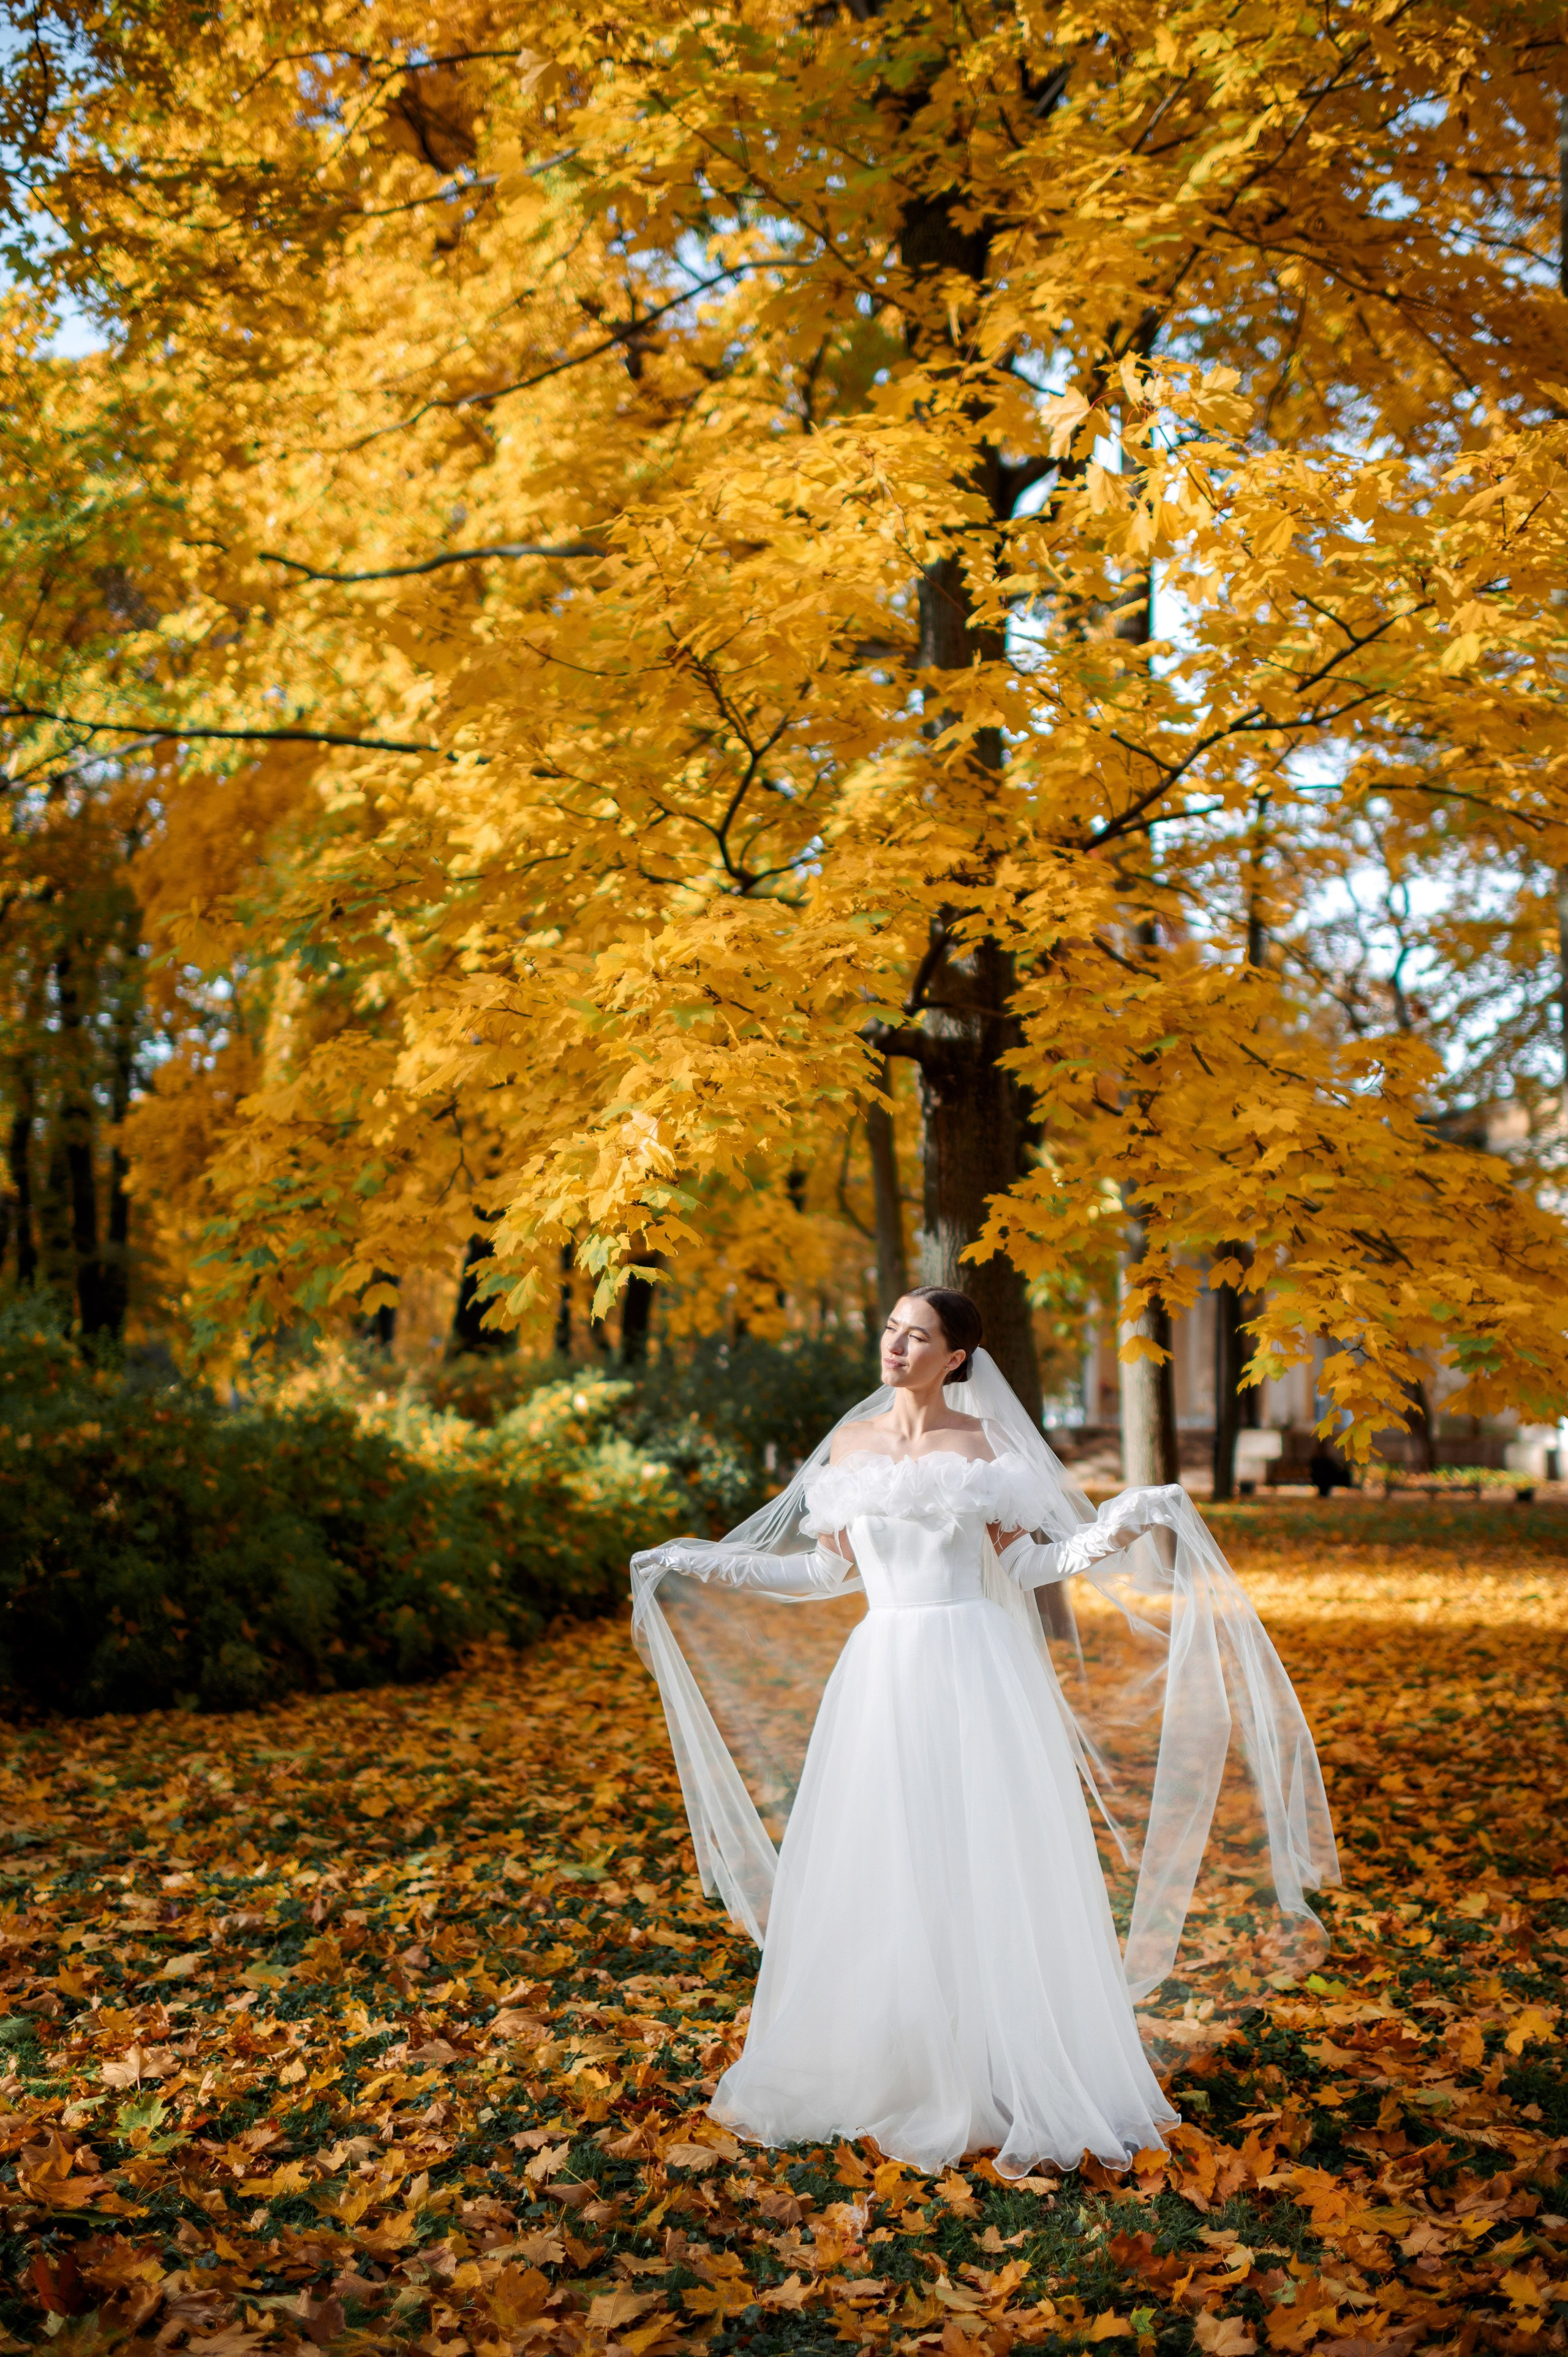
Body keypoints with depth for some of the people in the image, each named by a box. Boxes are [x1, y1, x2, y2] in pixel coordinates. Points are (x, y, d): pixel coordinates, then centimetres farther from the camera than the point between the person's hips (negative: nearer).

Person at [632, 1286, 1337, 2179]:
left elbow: (1027, 1563, 3)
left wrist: (1120, 1529, -9)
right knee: (877, 1877, 7)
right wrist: (705, 1569, 14)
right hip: (882, 1671, 3)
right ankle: (886, 2072, 22)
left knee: (985, 1870, -1)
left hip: (975, 1671, -3)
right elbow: (830, 1569, 15)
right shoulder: (850, 1445, 7)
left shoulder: (983, 1444, -1)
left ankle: (1004, 2078, 10)